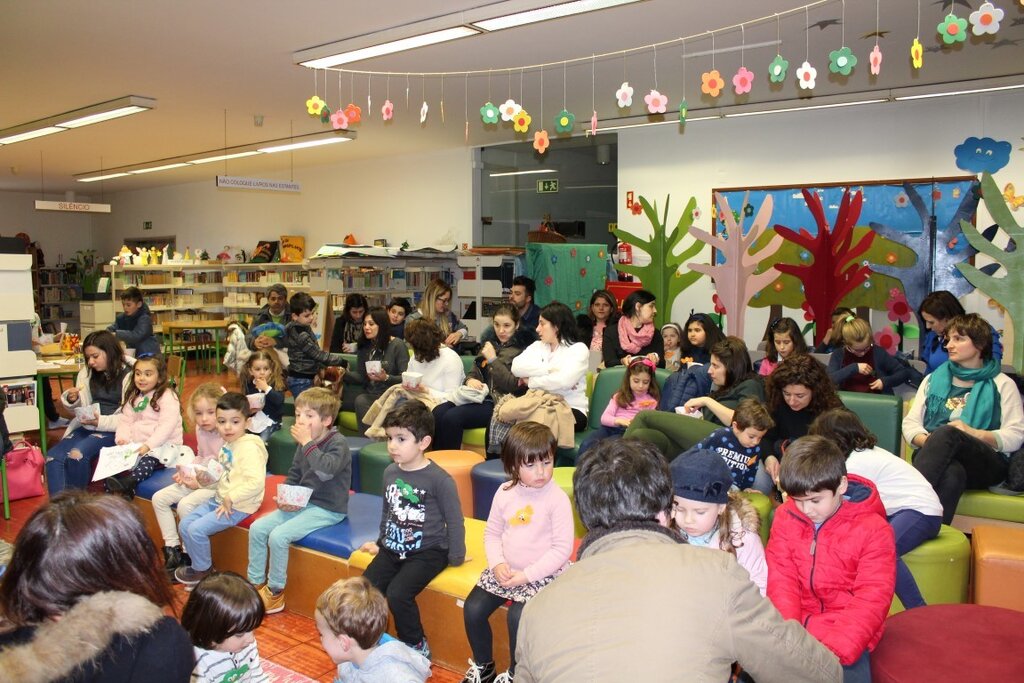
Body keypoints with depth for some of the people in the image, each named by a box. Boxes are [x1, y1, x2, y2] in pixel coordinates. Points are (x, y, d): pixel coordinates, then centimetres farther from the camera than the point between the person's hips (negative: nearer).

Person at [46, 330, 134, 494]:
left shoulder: (128, 376, -7)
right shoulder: (87, 373, 13)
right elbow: (82, 407, 19)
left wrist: (101, 422, -21)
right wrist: (72, 400, -3)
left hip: (113, 429, -6)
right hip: (86, 426, 6)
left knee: (76, 455, -29)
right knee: (53, 456, -19)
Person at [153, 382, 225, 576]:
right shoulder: (201, 430, 4)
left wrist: (200, 482, -20)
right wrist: (186, 471, 2)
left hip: (218, 485, -9)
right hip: (198, 479, 9)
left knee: (185, 505, -27)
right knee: (159, 498, 2)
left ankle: (189, 556, -7)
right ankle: (172, 550, 7)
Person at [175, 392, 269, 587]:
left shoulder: (249, 448, -22)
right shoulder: (228, 444, 7)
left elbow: (256, 483, -32)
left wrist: (230, 499, -24)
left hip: (238, 506, -9)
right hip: (220, 499, 9)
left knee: (196, 529, -13)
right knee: (184, 525, 8)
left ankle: (203, 571, 11)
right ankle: (202, 565, 24)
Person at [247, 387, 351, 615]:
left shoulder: (338, 443, -15)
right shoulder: (304, 443, 7)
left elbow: (325, 470, -34)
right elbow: (293, 476, 17)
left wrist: (307, 443, -27)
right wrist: (283, 498, -1)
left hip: (327, 509, -8)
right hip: (302, 503, 8)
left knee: (278, 536, -21)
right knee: (257, 528, -2)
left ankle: (275, 593, -2)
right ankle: (255, 583, 10)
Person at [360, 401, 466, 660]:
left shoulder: (439, 479, -15)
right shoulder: (390, 472, 5)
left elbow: (454, 521, -8)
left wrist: (456, 558, -4)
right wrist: (381, 541, 25)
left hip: (428, 552, -6)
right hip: (392, 549, 6)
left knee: (397, 594, -24)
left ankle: (417, 646, 1)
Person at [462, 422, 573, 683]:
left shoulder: (557, 498, -16)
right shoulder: (504, 492, -2)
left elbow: (562, 548, -16)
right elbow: (492, 533, 7)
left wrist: (527, 575, -19)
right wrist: (497, 564, -10)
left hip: (543, 573, -5)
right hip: (505, 570, 5)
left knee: (517, 615, -24)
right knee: (473, 608, -5)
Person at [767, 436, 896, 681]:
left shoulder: (873, 530, -8)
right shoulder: (786, 517, 1)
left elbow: (871, 601, -13)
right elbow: (781, 580, -3)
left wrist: (832, 653, -25)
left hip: (846, 634, -2)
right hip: (795, 626, 2)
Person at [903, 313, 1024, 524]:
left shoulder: (1002, 385, 15)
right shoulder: (933, 379, 23)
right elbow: (910, 423, 13)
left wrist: (974, 433, -14)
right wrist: (929, 442, -9)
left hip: (986, 465, -2)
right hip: (938, 460, 2)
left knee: (947, 433, -36)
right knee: (951, 473, -38)